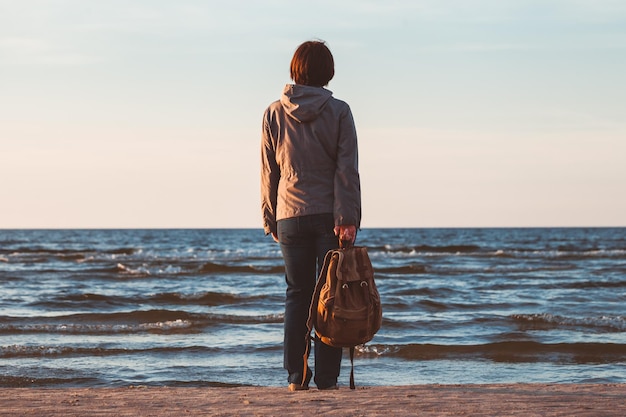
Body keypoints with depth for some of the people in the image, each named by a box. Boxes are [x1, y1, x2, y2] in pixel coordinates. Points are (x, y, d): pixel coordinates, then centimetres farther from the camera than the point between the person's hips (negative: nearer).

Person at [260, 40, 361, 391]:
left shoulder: (274, 114, 3)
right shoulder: (339, 112, -4)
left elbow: (268, 171, 6)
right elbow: (347, 169, -9)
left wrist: (270, 218, 13)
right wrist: (348, 217, -11)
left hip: (290, 217, 2)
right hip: (331, 214, -2)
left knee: (297, 295, 9)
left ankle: (296, 376, 5)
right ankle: (327, 377, -1)